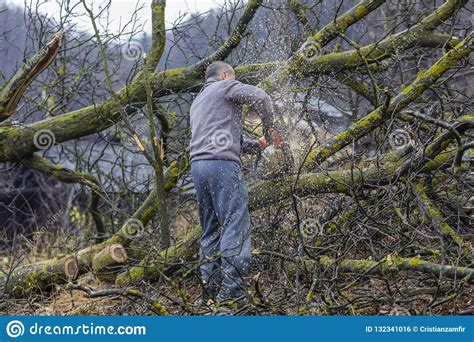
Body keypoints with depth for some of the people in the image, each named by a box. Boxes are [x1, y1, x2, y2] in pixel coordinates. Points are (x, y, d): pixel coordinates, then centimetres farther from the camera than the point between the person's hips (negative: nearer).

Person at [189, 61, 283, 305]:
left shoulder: (197, 102, 31)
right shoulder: (225, 87, 9)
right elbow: (260, 97, -9)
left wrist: (258, 145, 20)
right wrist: (269, 128, 6)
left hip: (197, 165, 8)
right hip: (222, 163, -8)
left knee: (210, 230, 10)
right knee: (235, 226, -11)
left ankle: (210, 289, 7)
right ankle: (232, 291, -18)